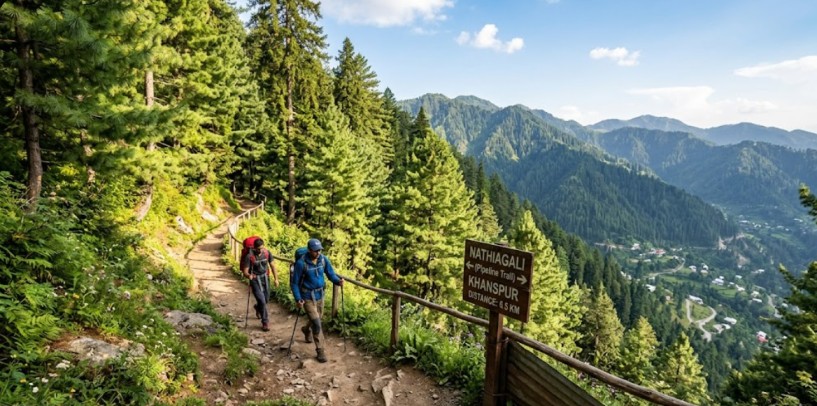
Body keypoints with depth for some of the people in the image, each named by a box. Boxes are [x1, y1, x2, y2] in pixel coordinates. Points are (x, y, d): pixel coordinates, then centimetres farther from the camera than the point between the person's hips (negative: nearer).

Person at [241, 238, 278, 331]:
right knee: (262, 300, -13)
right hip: (255, 279, -4)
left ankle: (257, 307, 53)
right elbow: (245, 271, -18)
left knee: (266, 299, 18)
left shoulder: (267, 252, -10)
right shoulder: (249, 256, -21)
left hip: (265, 278, 4)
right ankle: (265, 322, 2)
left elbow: (272, 266, 0)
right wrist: (248, 275, -41)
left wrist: (276, 279, -5)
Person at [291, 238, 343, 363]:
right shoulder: (301, 263, -22)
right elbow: (294, 283, -14)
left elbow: (331, 273, -4)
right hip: (307, 297, -5)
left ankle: (306, 330, 56)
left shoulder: (324, 260, -9)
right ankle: (320, 350, 4)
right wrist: (298, 299, -21)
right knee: (316, 324, -9)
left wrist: (338, 281, -26)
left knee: (317, 319, 24)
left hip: (320, 295, 5)